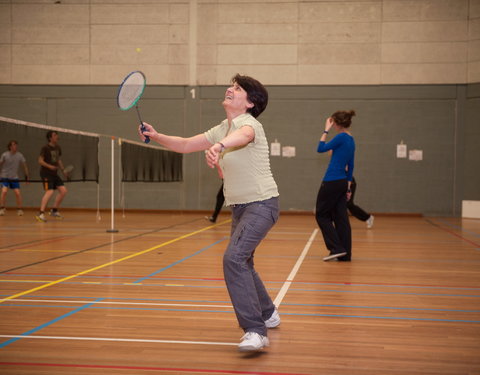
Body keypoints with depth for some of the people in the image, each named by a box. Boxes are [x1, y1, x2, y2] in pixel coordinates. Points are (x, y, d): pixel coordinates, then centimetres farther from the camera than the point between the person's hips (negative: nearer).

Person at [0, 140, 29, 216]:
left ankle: (19, 209, 8)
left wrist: (26, 176, 3)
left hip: (14, 178, 2)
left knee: (17, 193, -8)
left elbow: (25, 166, 4)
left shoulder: (19, 155, -6)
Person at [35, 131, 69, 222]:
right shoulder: (45, 148, -10)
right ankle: (40, 214, -21)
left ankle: (54, 211, 16)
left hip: (54, 174, 8)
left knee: (63, 190, 2)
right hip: (46, 173, -8)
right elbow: (40, 160, -13)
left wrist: (63, 170, 13)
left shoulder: (58, 148, 12)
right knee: (49, 192, -21)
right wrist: (49, 166, -26)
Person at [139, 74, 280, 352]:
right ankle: (268, 314, 44)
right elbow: (185, 145, 14)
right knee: (241, 263, 21)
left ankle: (255, 332, -27)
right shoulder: (221, 130, 11)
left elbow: (241, 136, -42)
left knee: (234, 258, -26)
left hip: (262, 203, -10)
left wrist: (219, 146, -63)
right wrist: (157, 136, -2)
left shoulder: (249, 123, -16)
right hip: (239, 206, 10)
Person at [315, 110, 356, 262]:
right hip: (342, 182, 8)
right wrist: (348, 187, 20)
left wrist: (326, 130, 0)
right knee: (341, 218, 9)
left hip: (332, 182, -8)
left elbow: (321, 148, -8)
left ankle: (336, 248, -1)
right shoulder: (351, 140, 13)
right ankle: (345, 254, 11)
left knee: (321, 215, 3)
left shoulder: (341, 137, -14)